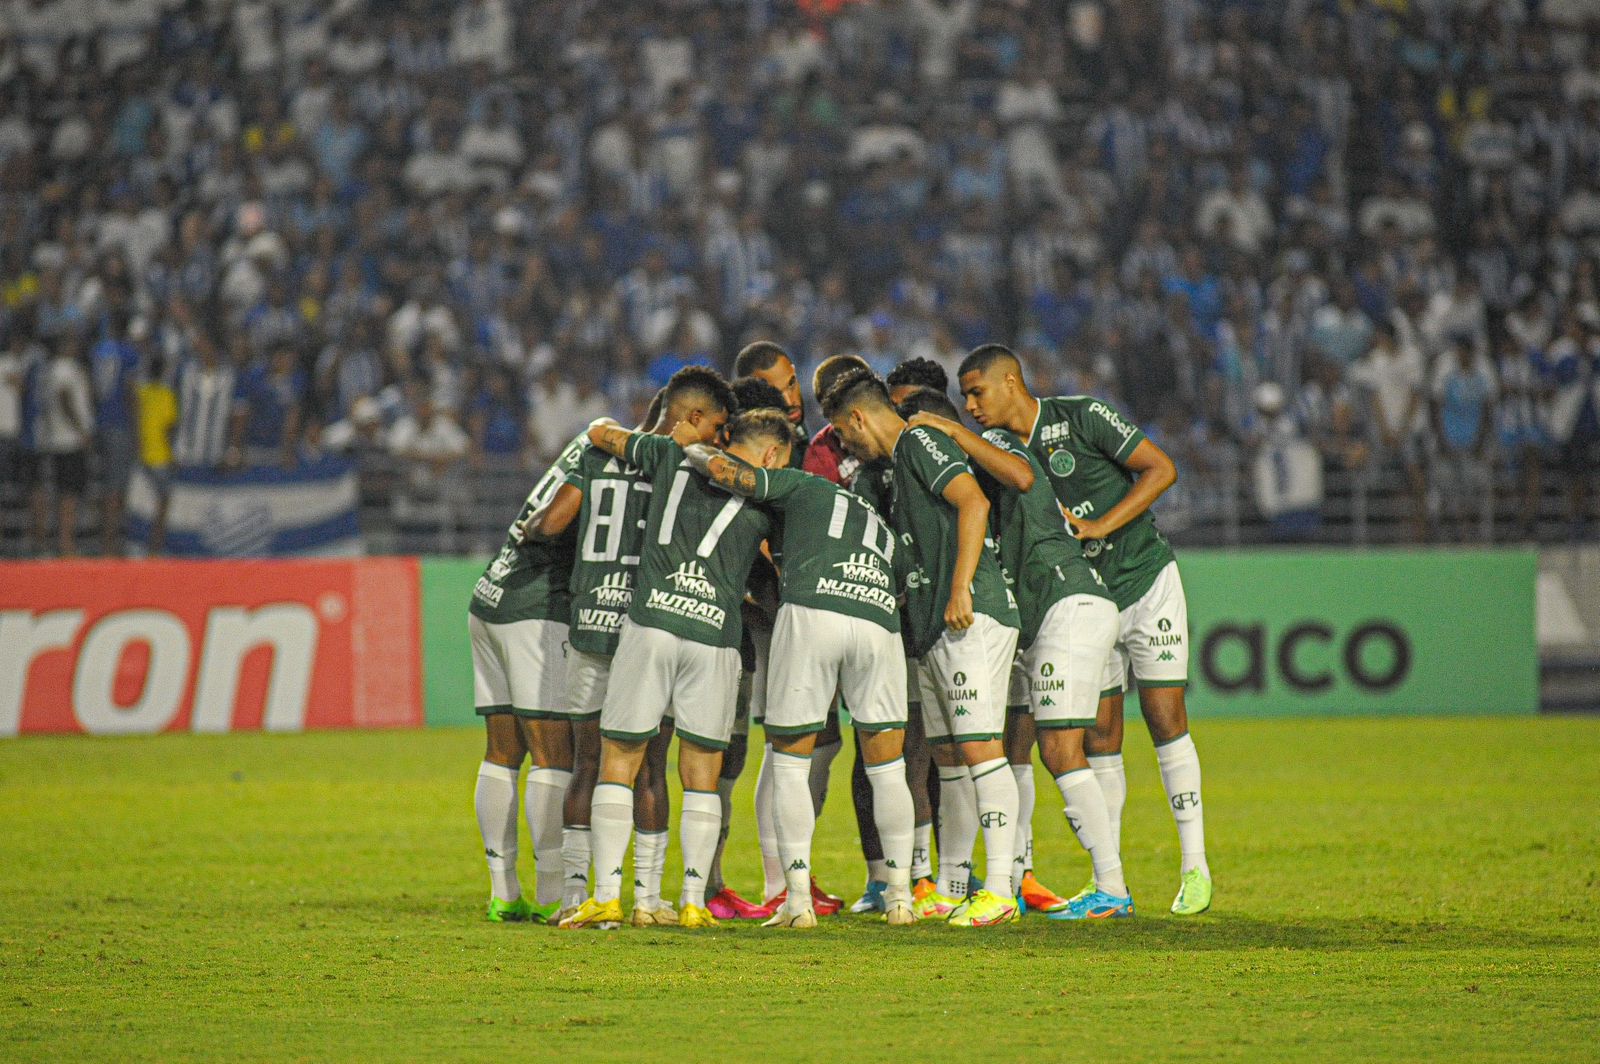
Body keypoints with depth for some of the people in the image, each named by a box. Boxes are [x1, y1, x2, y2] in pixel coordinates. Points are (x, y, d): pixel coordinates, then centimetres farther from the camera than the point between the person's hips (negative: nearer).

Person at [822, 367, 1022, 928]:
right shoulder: (900, 463, 24)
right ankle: (950, 889, 18)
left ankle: (1000, 890, -16)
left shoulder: (920, 442, -6)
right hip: (933, 630, 11)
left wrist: (960, 588, -24)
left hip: (975, 616, -11)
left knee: (979, 747, -13)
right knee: (948, 756, 12)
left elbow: (973, 501, -21)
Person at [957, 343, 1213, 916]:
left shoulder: (1082, 416, -13)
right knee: (1098, 735, 1)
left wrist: (1099, 525, -20)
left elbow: (1161, 469, -14)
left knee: (1165, 718, -7)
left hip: (1146, 583, -5)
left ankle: (1194, 866, -2)